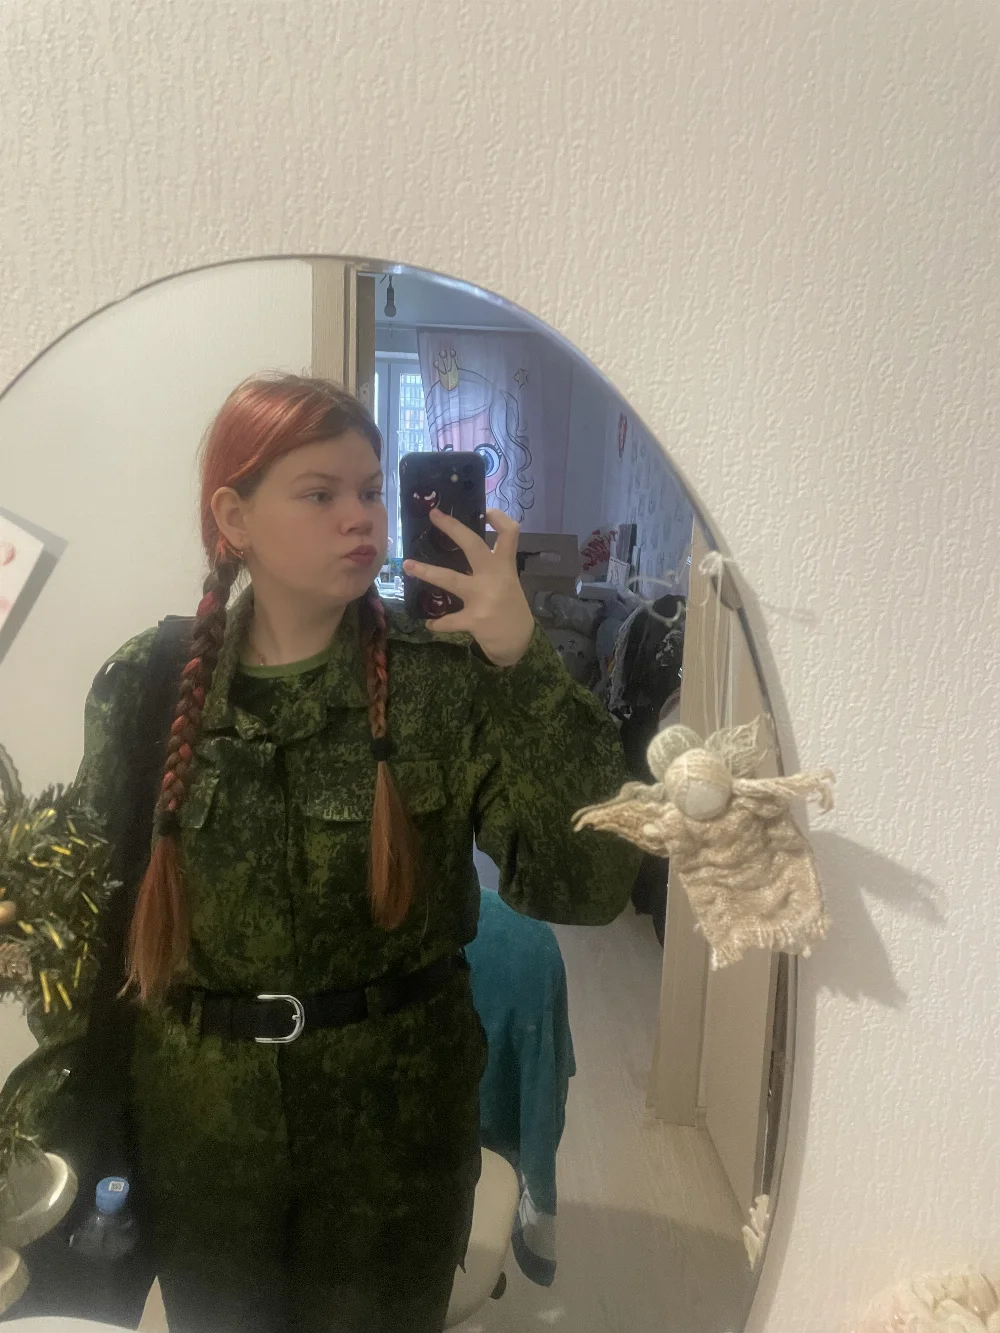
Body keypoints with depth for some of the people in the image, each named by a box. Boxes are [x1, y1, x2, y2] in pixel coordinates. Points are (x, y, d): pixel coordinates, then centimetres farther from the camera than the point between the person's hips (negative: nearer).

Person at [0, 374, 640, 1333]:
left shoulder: (450, 684, -14)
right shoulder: (144, 684, -7)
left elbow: (585, 884, -22)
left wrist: (523, 661, -29)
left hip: (397, 1128, -1)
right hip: (200, 1133, 2)